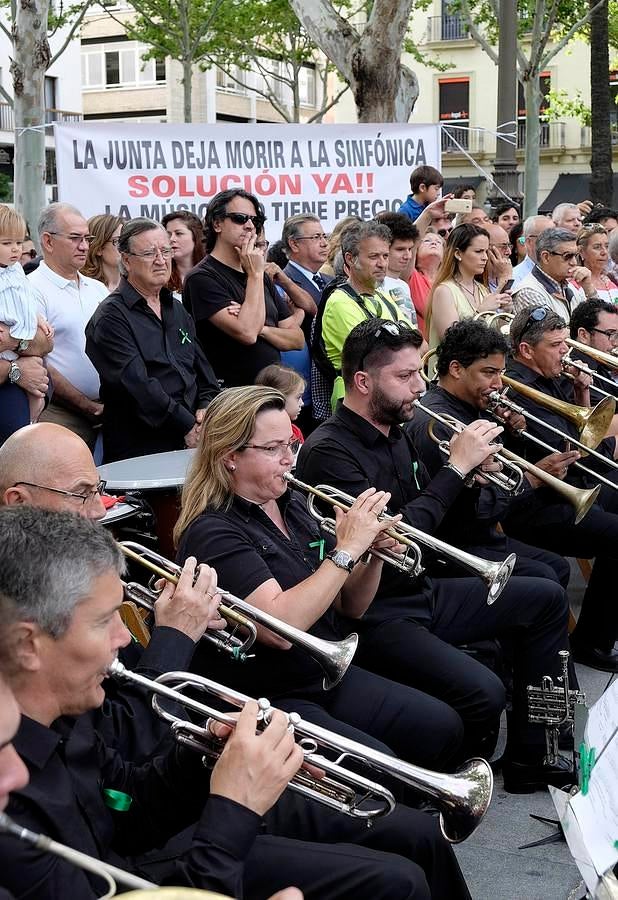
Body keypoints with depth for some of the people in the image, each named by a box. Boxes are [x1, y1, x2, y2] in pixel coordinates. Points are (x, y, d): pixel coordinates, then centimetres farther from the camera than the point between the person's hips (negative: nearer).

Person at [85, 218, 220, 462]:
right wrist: (188, 427, -18)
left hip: (191, 442, 6)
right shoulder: (111, 317, -6)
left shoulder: (177, 310, 20)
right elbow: (136, 384, -15)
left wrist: (206, 407, -2)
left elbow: (202, 367, 20)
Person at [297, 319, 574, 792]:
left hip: (420, 590, 10)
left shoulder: (396, 435, 9)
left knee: (547, 598, 12)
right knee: (480, 690, -30)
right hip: (375, 615, -10)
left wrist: (470, 473, -4)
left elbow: (432, 519, 16)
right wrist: (456, 467, -20)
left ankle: (531, 756, 15)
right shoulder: (328, 451, -19)